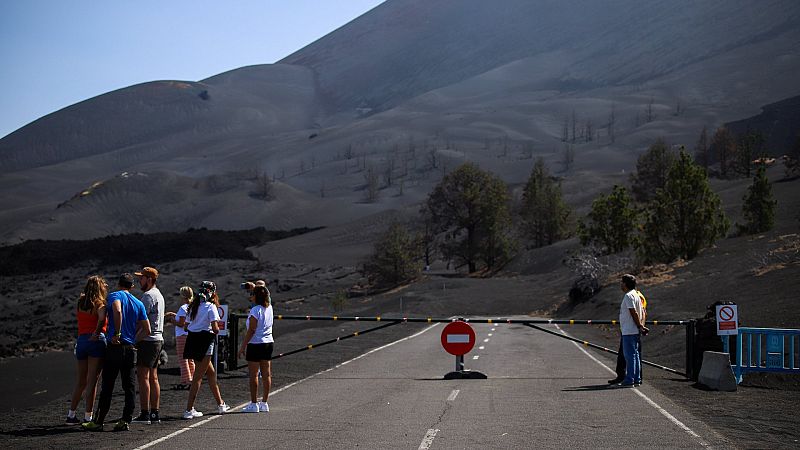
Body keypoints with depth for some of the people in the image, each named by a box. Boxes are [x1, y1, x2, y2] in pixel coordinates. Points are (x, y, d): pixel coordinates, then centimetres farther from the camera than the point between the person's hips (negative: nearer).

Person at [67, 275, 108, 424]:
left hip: (81, 341, 5)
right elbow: (102, 319, -24)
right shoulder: (99, 304, -7)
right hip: (96, 341, -5)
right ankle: (88, 416, -2)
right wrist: (96, 333, -13)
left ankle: (71, 414, 18)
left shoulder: (80, 302, 11)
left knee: (81, 381, 16)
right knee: (92, 381, -2)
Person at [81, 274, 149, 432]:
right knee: (129, 387, 7)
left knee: (107, 386, -1)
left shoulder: (114, 296, -3)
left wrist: (117, 334, -20)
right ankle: (125, 420, 2)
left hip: (114, 347, -4)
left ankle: (98, 422, 2)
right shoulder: (138, 303, 12)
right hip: (130, 349, 4)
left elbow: (117, 311, -26)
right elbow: (147, 330, 9)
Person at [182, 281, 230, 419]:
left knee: (211, 372, 20)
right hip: (205, 341, -8)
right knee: (198, 377, -4)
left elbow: (187, 326, 7)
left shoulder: (194, 306, 11)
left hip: (192, 339, 8)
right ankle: (189, 410, -6)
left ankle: (220, 404, 29)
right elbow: (215, 329, -16)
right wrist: (216, 329, 7)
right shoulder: (211, 307, -10)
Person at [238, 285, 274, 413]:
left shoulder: (255, 310, -15)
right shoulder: (269, 308, 6)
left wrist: (243, 346, -12)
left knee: (253, 375, -2)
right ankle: (264, 403, 12)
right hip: (268, 343, 7)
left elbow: (251, 331, -16)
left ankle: (254, 404, 0)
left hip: (255, 344, -7)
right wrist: (255, 288, 29)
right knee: (266, 374, 8)